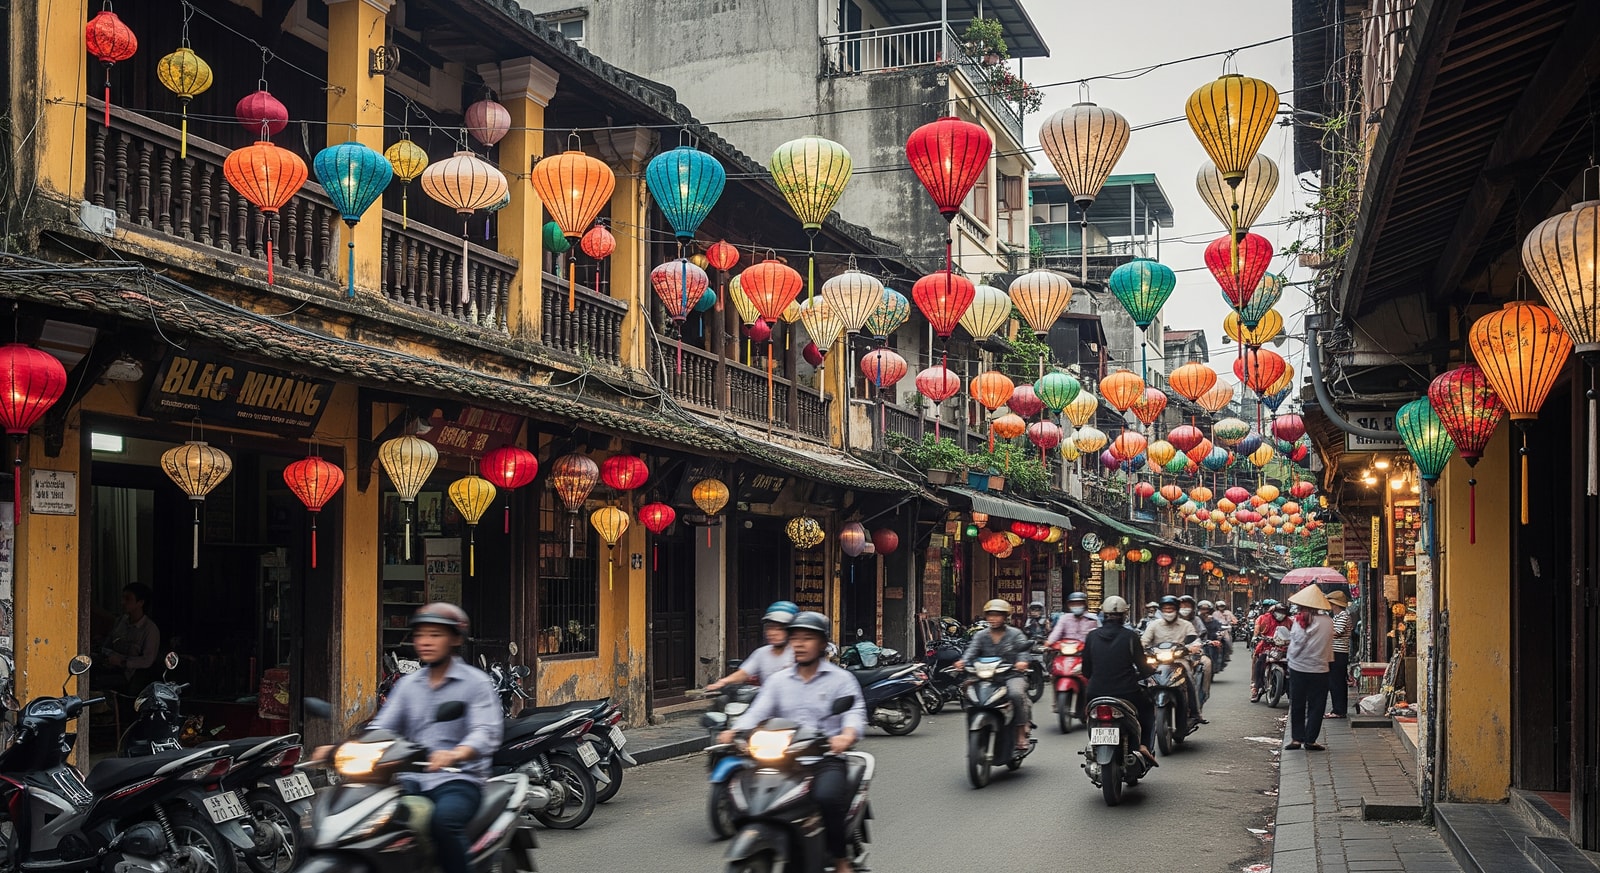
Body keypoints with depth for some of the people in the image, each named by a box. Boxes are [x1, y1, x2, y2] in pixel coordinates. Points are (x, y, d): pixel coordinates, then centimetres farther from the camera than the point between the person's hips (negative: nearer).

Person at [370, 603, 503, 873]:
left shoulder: (476, 682, 0)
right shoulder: (408, 684, 17)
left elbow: (486, 733, -15)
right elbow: (381, 728, 8)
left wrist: (455, 754, -37)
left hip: (459, 779, -5)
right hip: (413, 779, 5)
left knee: (444, 820, -35)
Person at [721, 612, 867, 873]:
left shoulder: (841, 679, 7)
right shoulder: (778, 680, 18)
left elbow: (855, 712, -8)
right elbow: (758, 711, 4)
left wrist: (846, 736, -31)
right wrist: (734, 731, -17)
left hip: (827, 757, -4)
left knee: (826, 796, -34)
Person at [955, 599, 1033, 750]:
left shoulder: (1015, 634, 7)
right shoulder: (980, 636, 14)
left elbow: (1023, 649, -10)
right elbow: (972, 649, -3)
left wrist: (1022, 662, -34)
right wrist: (963, 661, -26)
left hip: (1012, 675, -3)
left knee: (1016, 694, -34)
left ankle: (1021, 734, -23)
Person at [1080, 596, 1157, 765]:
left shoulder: (1092, 636, 1)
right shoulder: (1130, 636, -6)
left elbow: (1086, 671, 7)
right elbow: (1143, 667, -2)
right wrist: (1152, 670, 21)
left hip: (1096, 693, 2)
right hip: (1126, 693, -2)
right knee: (1148, 707, 27)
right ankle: (1145, 745, 11)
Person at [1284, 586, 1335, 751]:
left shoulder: (1298, 622, -11)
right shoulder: (1328, 622, -7)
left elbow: (1294, 648, -11)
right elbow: (1328, 643, 4)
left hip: (1297, 669, 0)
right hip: (1319, 669, 0)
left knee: (1297, 705, 11)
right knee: (1315, 706, 9)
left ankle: (1296, 738, 12)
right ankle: (1310, 740, 8)